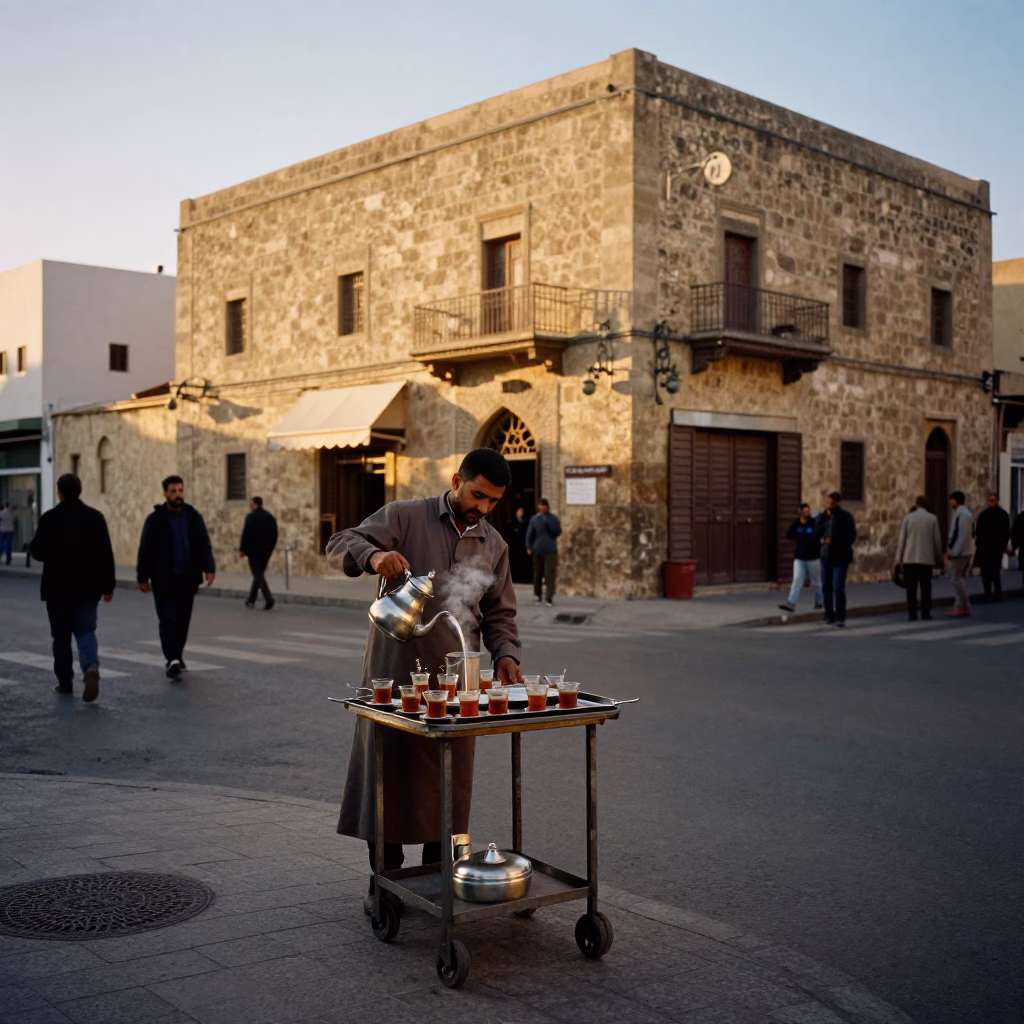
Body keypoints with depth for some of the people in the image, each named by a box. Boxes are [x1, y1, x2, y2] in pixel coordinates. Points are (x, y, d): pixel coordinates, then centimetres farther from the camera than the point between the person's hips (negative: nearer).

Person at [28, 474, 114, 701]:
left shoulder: (50, 518, -8)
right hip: (88, 588, 2)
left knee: (61, 635, 10)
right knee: (86, 631, 5)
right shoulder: (95, 517, 0)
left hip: (58, 588, -1)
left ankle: (65, 682, 15)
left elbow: (38, 551, -5)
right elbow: (106, 554, 0)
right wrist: (108, 585, 6)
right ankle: (91, 667, -21)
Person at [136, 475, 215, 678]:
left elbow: (204, 545, 4)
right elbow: (145, 550, -1)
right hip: (164, 579, -3)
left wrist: (208, 568, -9)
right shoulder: (155, 519, -3)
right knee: (168, 618, -11)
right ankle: (173, 660, -20)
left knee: (183, 619, 11)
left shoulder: (194, 517, 5)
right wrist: (142, 577, -3)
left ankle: (177, 656, 26)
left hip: (188, 578, 3)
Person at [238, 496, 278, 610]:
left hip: (254, 551, -6)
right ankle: (251, 600, 20)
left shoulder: (251, 516, -9)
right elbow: (275, 536, 11)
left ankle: (269, 598, -20)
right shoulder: (270, 517, 10)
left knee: (258, 575, -6)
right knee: (259, 574, 15)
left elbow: (246, 534, -14)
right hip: (266, 552, 6)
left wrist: (242, 549, -7)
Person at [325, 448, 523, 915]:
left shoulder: (494, 544, 12)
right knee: (388, 772, 4)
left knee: (447, 780, 9)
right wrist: (372, 555, -30)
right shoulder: (406, 517, -3)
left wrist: (505, 653, -2)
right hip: (395, 670, -4)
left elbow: (499, 613, 17)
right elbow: (340, 546, -8)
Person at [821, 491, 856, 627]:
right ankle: (829, 615, 15)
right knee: (826, 587, 5)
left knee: (838, 587, -11)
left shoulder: (846, 517, -5)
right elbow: (821, 532, 19)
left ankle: (840, 617, -5)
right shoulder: (826, 517, 12)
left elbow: (851, 537, -11)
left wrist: (833, 542, -18)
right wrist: (822, 540, -4)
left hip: (840, 557, -6)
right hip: (827, 556, 6)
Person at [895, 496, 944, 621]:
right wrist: (938, 558, 14)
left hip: (910, 558, 0)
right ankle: (926, 612, 4)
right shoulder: (932, 519, 3)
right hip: (927, 558, 0)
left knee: (911, 588, 1)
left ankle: (912, 613, -2)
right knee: (926, 587, 7)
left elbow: (901, 539, 0)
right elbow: (937, 540, 5)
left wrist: (898, 558, 3)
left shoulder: (908, 517, 2)